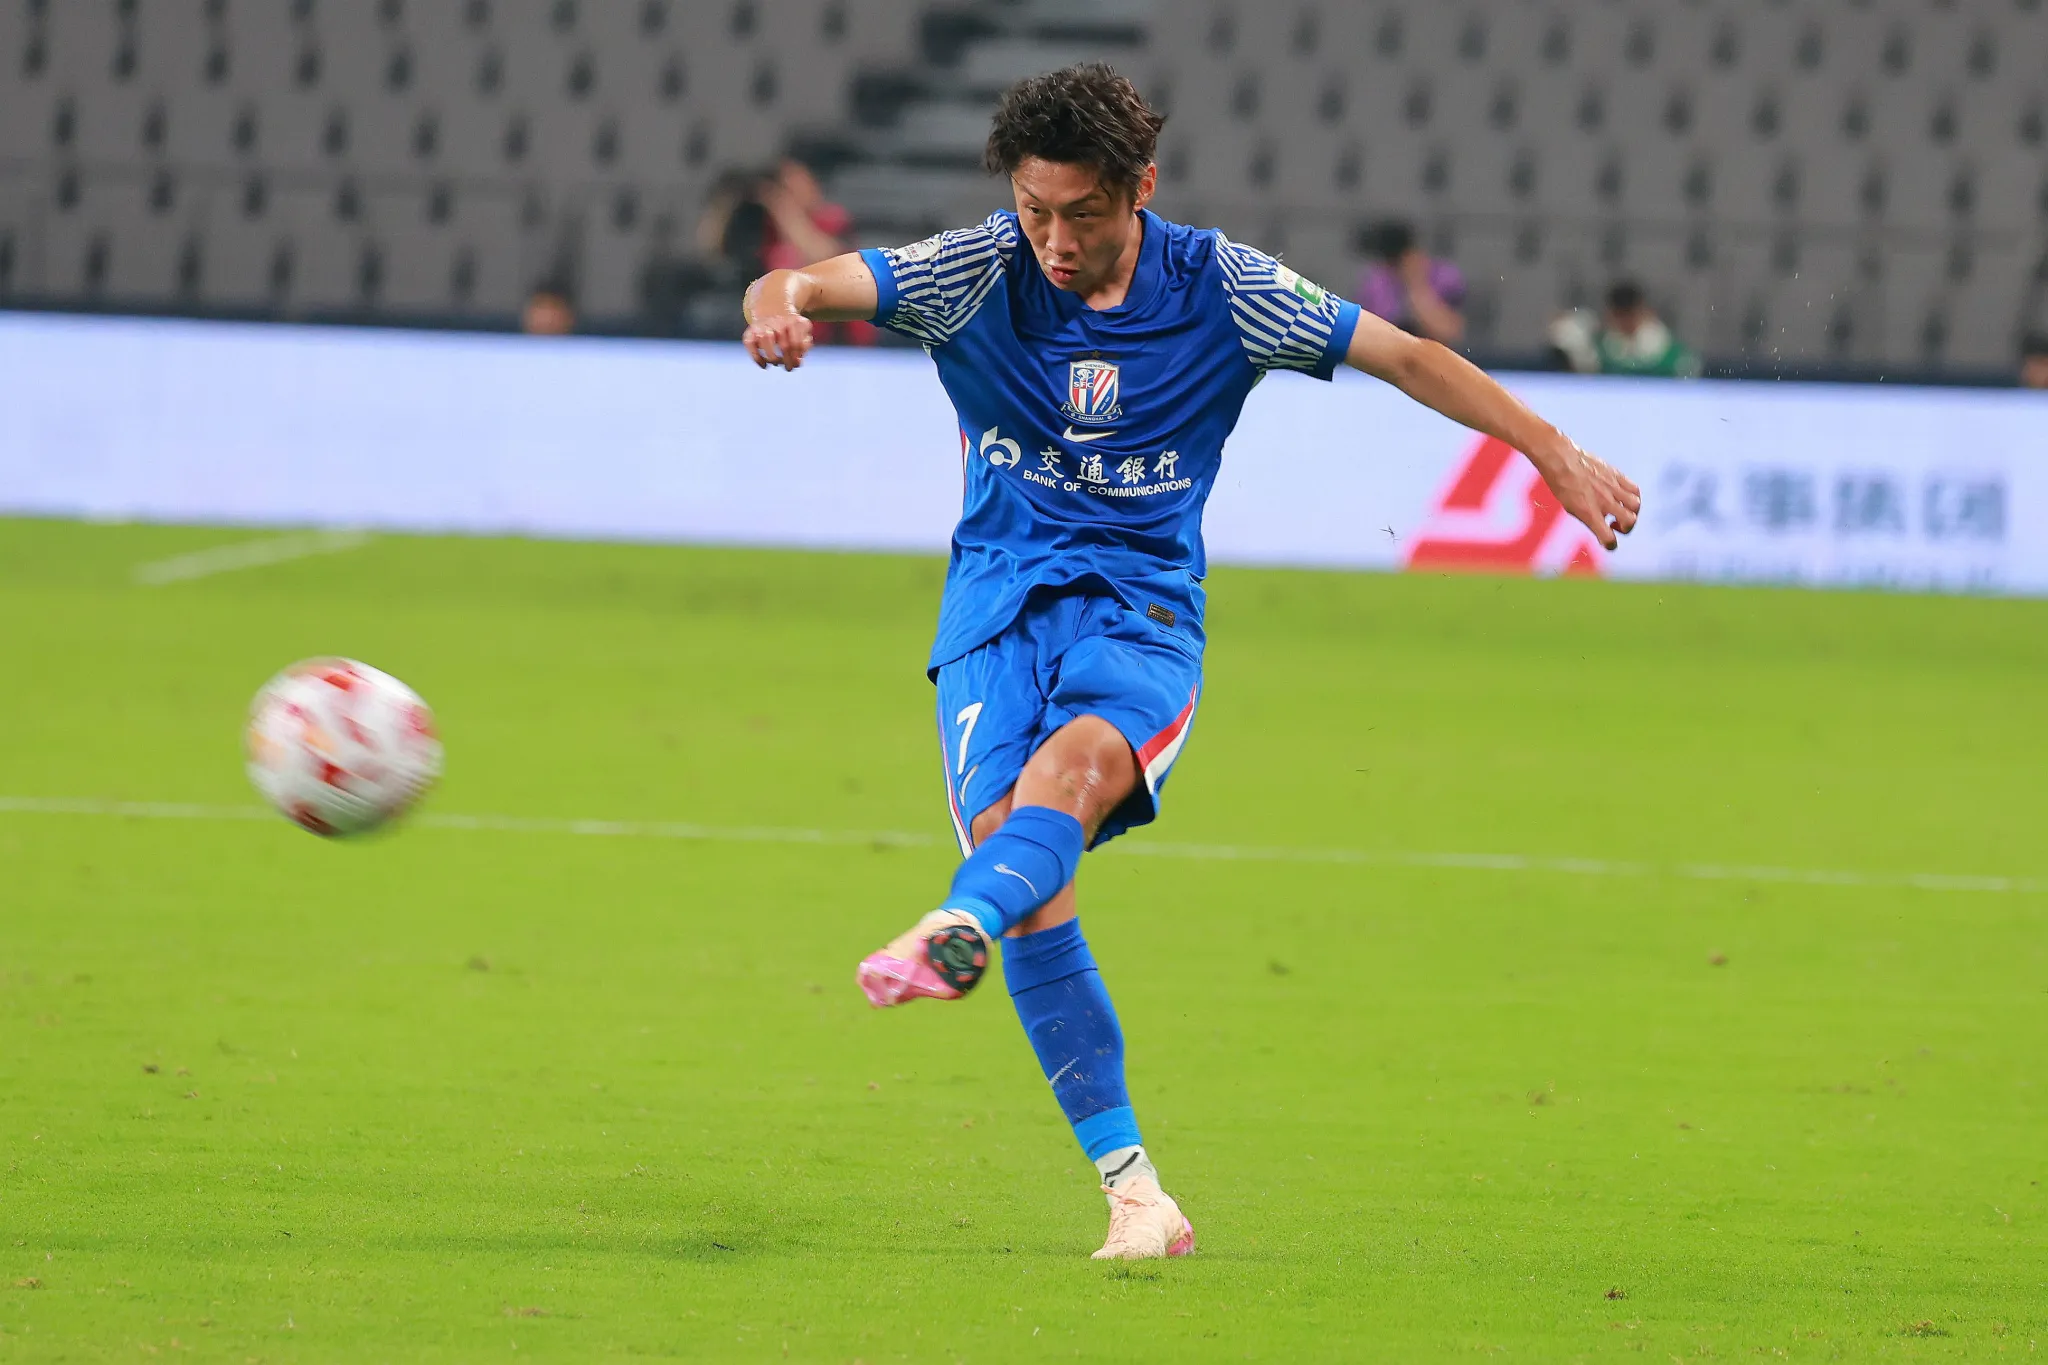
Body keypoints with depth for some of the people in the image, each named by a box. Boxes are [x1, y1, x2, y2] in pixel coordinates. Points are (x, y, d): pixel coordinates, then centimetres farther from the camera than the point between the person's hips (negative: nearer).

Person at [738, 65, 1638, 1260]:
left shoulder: (1217, 287, -2)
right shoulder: (981, 271, -3)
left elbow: (1406, 356, 6)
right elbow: (812, 286, -16)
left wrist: (1555, 453, 3)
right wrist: (778, 303, -41)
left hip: (1141, 610, 0)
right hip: (999, 604, 0)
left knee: (1081, 756, -34)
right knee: (1010, 836, -22)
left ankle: (956, 933, -65)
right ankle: (1133, 1188, -18)